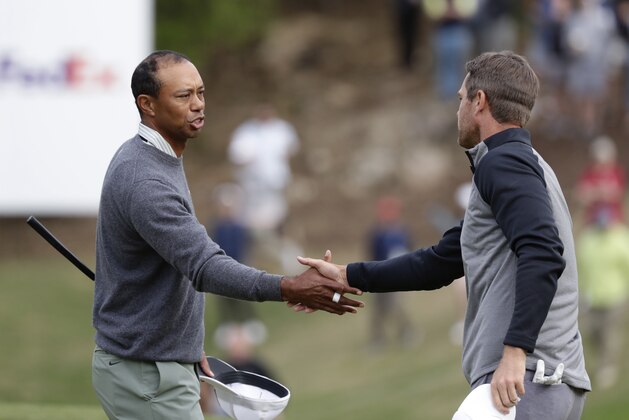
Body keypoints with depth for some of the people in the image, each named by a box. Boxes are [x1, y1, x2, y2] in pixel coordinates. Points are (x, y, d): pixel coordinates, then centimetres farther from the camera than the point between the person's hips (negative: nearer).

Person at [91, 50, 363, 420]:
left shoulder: (159, 161, 10)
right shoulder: (143, 181, -24)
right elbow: (205, 267, -34)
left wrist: (187, 345, 21)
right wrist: (290, 289, -44)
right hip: (148, 376, -10)